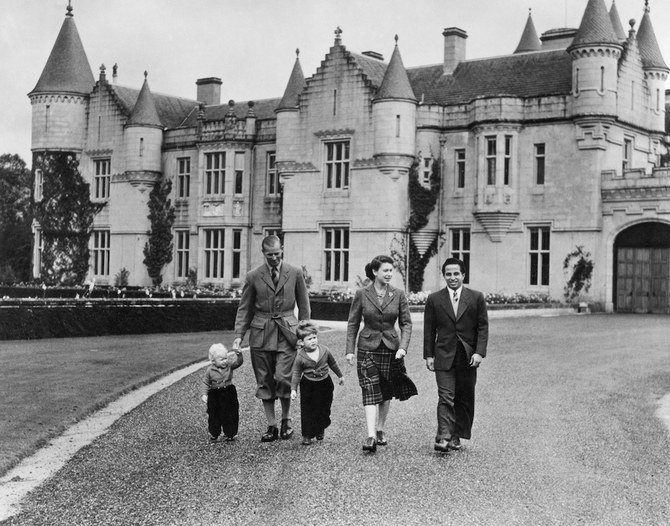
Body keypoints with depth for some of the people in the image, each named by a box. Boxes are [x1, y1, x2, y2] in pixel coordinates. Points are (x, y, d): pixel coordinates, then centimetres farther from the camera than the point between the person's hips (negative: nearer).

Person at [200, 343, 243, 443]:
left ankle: (229, 434, 19)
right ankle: (213, 435, 15)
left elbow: (238, 362, -12)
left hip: (229, 393, 1)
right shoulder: (209, 370, -6)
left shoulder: (229, 365, -3)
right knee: (213, 415, 3)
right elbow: (205, 382, -2)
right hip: (214, 395, -1)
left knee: (230, 415, 6)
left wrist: (238, 354, -29)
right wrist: (204, 394, -9)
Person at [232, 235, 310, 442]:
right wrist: (239, 336, -1)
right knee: (264, 382, 4)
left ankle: (286, 419, 11)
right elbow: (244, 308, 7)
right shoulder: (253, 277, 4)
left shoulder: (295, 274, 4)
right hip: (261, 333, 2)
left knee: (283, 378, -12)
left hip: (287, 332, -1)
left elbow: (304, 306, 10)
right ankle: (271, 426, 15)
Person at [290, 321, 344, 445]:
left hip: (325, 384, 2)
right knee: (307, 410, -3)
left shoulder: (324, 350, -7)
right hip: (308, 386, -2)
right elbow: (296, 374, -8)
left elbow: (333, 364, 9)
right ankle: (307, 435, 8)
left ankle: (320, 430, 31)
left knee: (324, 409, 9)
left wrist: (340, 376, 19)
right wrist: (293, 389, -16)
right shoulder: (300, 357, -15)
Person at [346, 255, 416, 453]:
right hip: (368, 349, -2)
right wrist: (350, 350, -2)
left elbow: (406, 323, 2)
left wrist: (403, 347, -11)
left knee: (387, 393, 11)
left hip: (391, 348, 2)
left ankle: (380, 429, 27)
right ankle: (371, 436, -18)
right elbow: (352, 324, 3)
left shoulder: (398, 295, 0)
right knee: (370, 392, -12)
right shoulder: (361, 294, -3)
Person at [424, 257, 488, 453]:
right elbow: (429, 330, 7)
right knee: (446, 398, -11)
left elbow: (483, 327, 3)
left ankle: (457, 436, 17)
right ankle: (443, 438, -15)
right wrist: (428, 355, 1)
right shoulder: (434, 299, 5)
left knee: (465, 399, 7)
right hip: (444, 357, -1)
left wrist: (479, 352, -7)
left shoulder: (476, 298, 4)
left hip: (468, 357, 1)